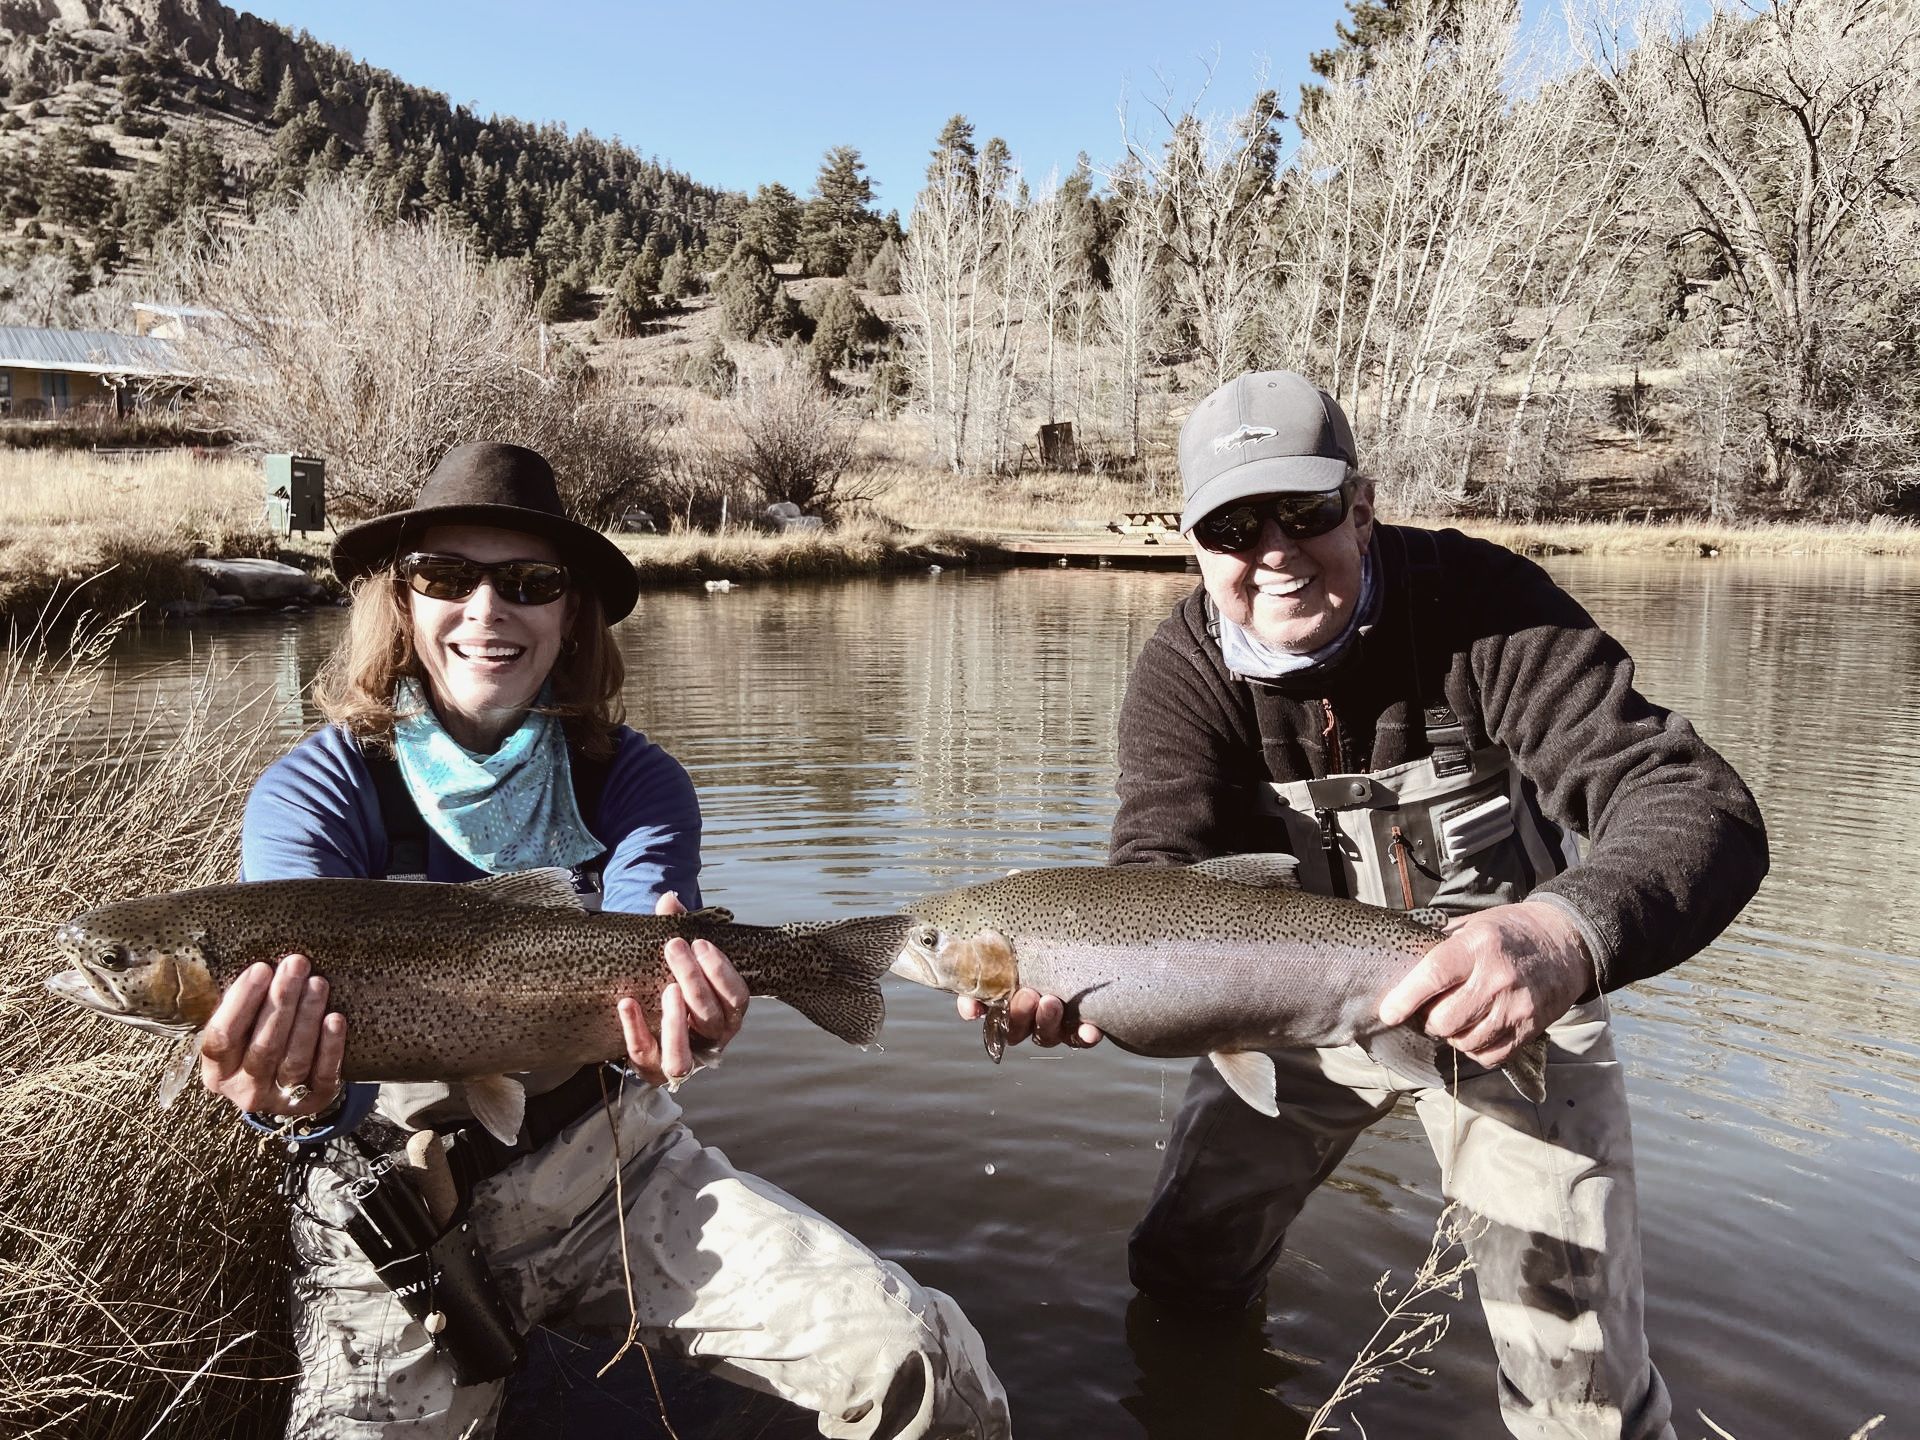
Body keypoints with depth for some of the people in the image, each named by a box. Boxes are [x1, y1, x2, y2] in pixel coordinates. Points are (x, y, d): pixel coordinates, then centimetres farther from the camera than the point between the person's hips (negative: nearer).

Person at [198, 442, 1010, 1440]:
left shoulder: (635, 782, -5)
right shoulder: (311, 794, -9)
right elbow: (304, 993, -25)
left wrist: (670, 1015, -44)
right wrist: (294, 1093, -49)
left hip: (611, 1166, 1)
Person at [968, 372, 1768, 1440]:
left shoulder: (1482, 603, -23)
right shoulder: (1182, 673, -14)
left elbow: (1698, 804, -32)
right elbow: (1159, 870, -26)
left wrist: (1567, 933, -54)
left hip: (1512, 999, -2)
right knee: (1180, 1277, 14)